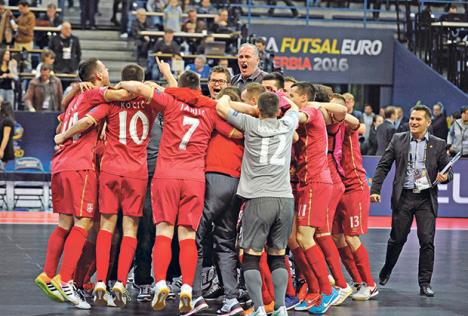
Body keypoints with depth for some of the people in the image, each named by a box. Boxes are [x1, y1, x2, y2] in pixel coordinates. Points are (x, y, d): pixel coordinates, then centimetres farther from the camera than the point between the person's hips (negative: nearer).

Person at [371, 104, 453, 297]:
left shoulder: (438, 145, 5)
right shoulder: (398, 140, 5)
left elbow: (448, 171, 9)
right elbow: (383, 166, 5)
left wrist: (445, 177, -15)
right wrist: (375, 189, -3)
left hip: (426, 199, 0)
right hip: (404, 197, 0)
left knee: (427, 241, -6)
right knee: (397, 238, 7)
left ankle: (425, 283, 1)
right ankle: (386, 270, 32)